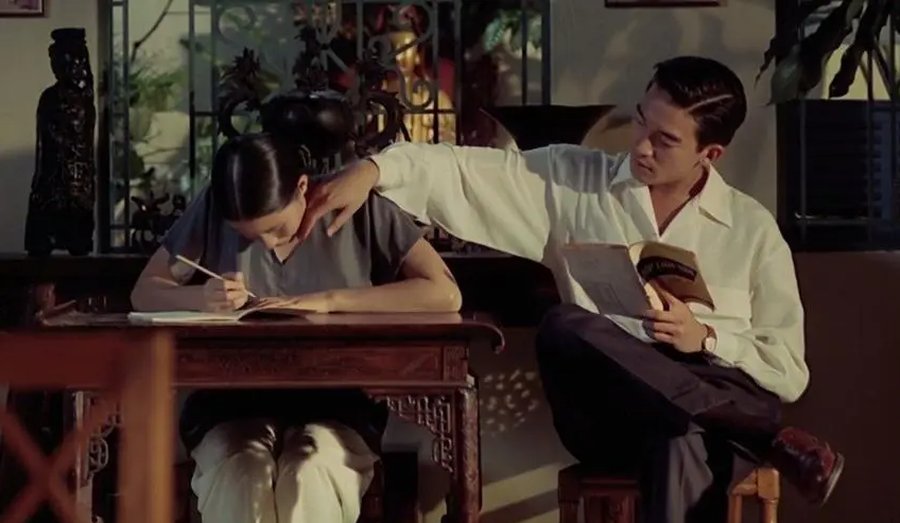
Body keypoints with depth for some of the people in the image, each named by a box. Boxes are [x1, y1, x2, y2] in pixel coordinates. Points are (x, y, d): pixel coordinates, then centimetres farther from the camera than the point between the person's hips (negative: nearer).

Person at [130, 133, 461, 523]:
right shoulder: (212, 208, -1)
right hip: (233, 403, 1)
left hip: (337, 404, -1)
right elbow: (144, 292, 6)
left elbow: (445, 294, -11)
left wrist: (329, 300, -19)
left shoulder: (357, 206, -6)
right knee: (239, 481, -32)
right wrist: (201, 296, -17)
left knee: (310, 482, -34)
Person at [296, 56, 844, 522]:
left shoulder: (753, 229, 7)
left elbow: (789, 372, 5)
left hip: (717, 398, -3)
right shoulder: (576, 181, 11)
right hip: (609, 411, 3)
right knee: (564, 330, -33)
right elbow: (466, 169, 3)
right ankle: (769, 438, -28)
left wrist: (704, 338, -12)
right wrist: (373, 169, -16)